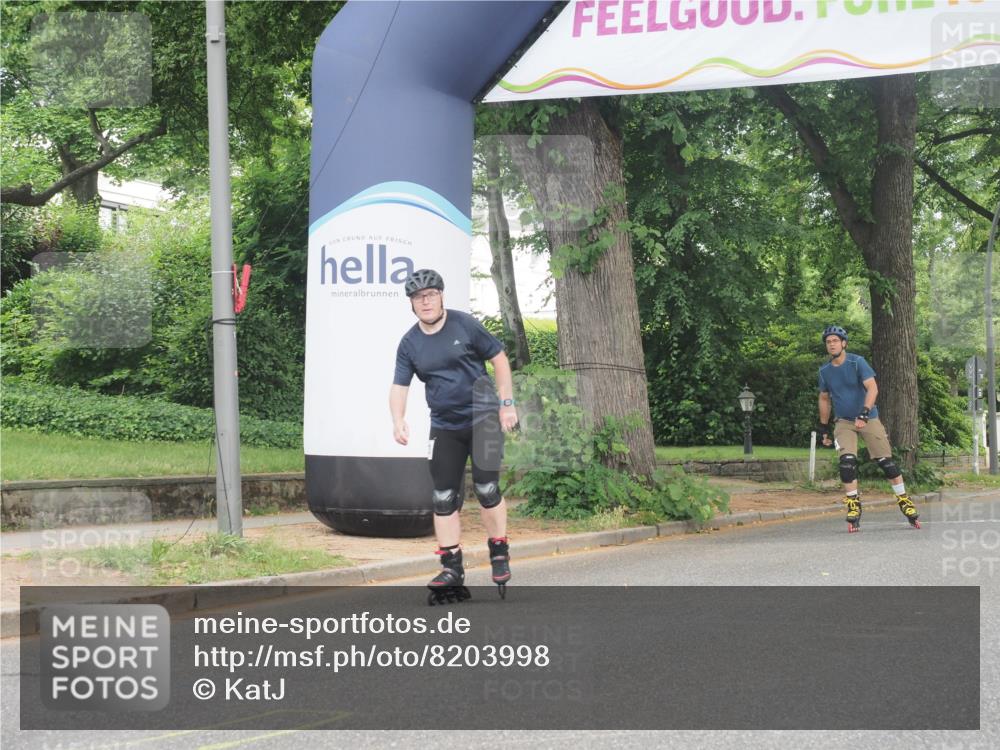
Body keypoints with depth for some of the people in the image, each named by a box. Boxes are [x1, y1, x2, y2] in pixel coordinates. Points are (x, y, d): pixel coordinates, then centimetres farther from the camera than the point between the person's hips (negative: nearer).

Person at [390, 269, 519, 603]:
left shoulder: (465, 325, -7)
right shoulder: (410, 343, 1)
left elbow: (499, 359, -1)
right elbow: (399, 385, -3)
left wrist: (507, 404, -5)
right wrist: (398, 420, -21)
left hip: (483, 416, -4)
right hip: (444, 425, 4)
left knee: (486, 487, -11)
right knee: (444, 497, 2)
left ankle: (500, 556, 6)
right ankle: (452, 570, 8)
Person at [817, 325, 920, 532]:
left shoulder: (857, 362, -12)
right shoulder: (825, 371, 1)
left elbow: (872, 387, -22)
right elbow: (824, 399, 15)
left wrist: (864, 413, -35)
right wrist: (823, 427, 16)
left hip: (868, 419, -2)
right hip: (844, 422, 2)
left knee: (885, 461, -2)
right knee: (847, 461, -18)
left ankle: (904, 500, 11)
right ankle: (853, 504, -7)